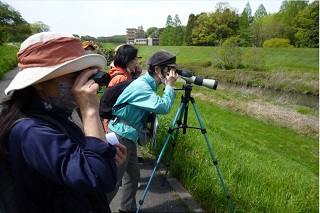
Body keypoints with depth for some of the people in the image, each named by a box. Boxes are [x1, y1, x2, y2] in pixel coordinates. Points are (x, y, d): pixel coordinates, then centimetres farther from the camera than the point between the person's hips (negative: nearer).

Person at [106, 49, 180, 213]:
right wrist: (169, 86, -16)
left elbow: (156, 107, 14)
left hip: (127, 137, 10)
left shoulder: (148, 84, 7)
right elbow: (163, 107, -28)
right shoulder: (141, 85, -23)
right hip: (119, 137, -10)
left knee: (133, 175, 19)